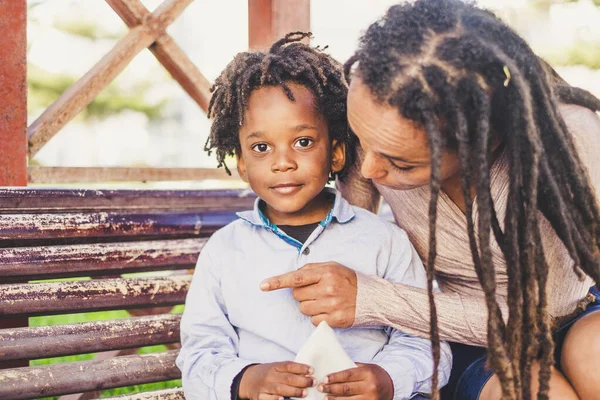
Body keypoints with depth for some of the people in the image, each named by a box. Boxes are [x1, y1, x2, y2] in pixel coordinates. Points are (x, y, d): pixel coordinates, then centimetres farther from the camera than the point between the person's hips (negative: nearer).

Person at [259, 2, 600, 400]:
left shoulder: (568, 135, -28)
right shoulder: (377, 124, -20)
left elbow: (533, 313, -23)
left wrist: (372, 300, -32)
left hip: (566, 321, 1)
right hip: (464, 341, -1)